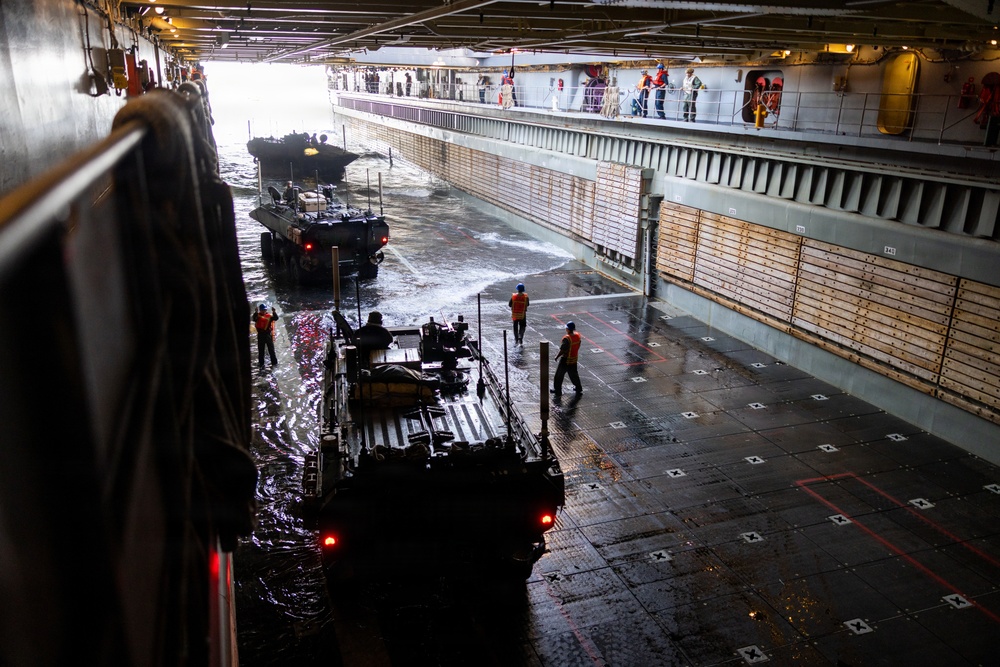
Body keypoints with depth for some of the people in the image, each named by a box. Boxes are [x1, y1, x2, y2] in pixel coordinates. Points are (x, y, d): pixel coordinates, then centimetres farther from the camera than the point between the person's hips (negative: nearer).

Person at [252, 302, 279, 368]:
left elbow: (276, 318, -15)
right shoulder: (258, 315, 0)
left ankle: (274, 362, 15)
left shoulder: (269, 315, 0)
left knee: (271, 349, 7)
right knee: (261, 350, 10)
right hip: (260, 334, 1)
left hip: (268, 334, -1)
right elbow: (253, 319, -19)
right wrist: (256, 312, -30)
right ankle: (261, 363, 19)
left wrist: (274, 312, -28)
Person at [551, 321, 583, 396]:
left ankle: (557, 391, 15)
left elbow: (562, 350, -24)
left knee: (559, 375, 8)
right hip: (574, 359, 7)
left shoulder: (566, 338, -27)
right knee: (574, 374, 23)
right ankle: (578, 388, 34)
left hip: (566, 359, -7)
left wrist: (557, 356, -9)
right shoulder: (578, 336, -5)